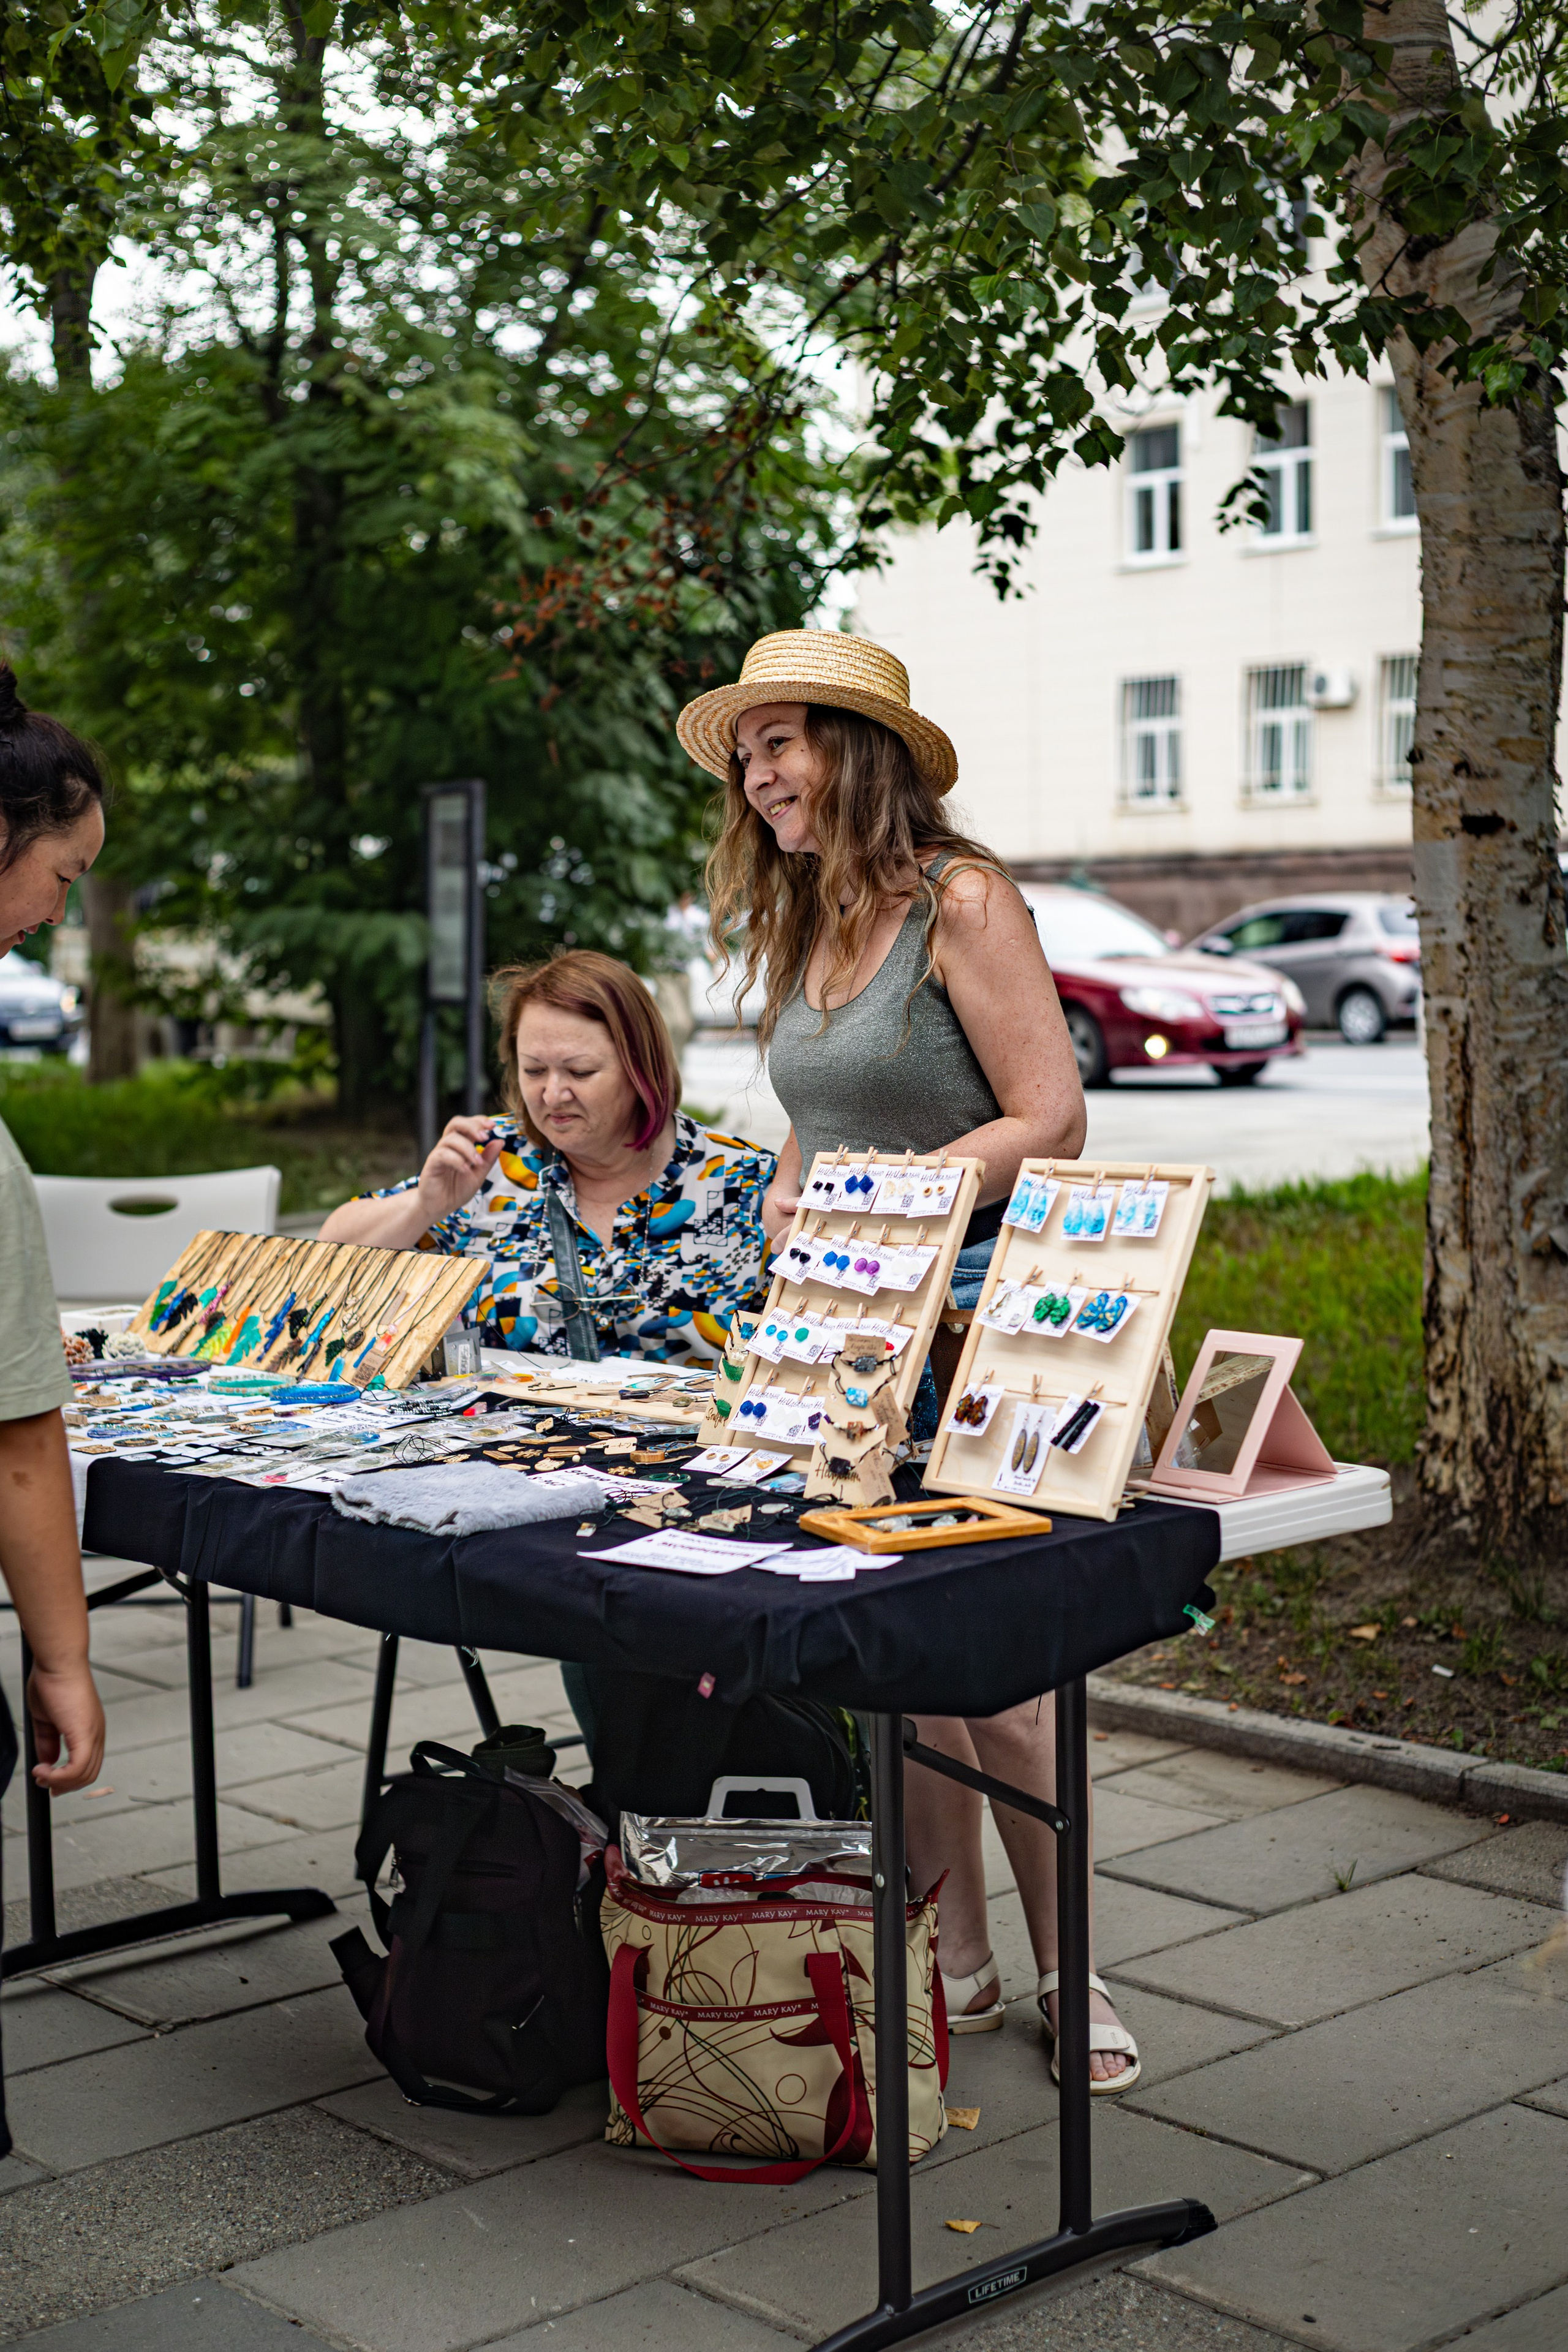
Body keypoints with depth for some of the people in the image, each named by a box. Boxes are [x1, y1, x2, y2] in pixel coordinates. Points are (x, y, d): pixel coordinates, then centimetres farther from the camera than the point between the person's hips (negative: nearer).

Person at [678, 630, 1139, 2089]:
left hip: (970, 1312, -7)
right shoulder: (802, 925, 15)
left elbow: (1050, 1123, -14)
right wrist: (787, 1201, 3)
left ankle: (1071, 1981, 15)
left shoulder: (961, 900, -9)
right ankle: (955, 1968, 22)